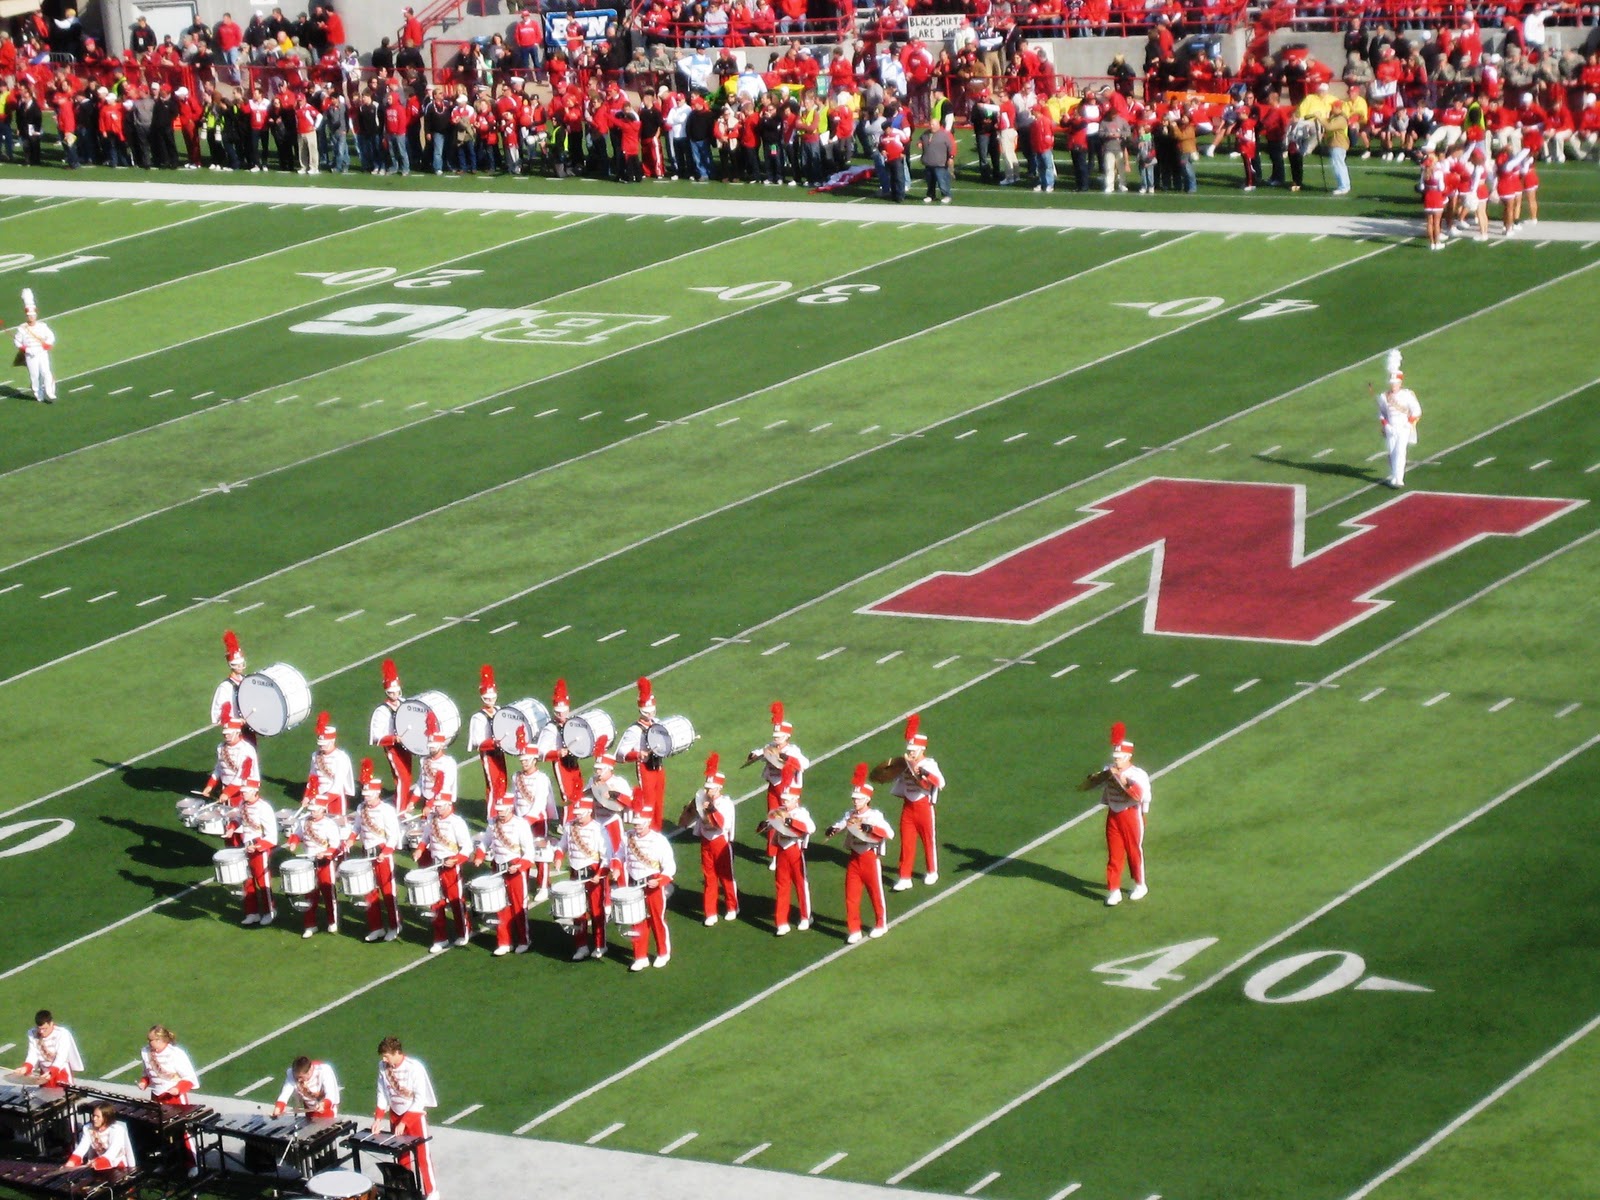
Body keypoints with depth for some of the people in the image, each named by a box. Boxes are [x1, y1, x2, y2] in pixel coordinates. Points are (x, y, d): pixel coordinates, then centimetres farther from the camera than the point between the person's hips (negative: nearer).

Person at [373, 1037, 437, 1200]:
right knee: (401, 1156, 14)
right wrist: (378, 1118, -10)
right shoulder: (383, 1066, -8)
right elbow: (382, 1093, 1)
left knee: (422, 1156, 0)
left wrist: (404, 1122, -24)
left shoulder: (414, 1068, -24)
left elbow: (420, 1099, -21)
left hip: (415, 1115, -5)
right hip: (395, 1115, 5)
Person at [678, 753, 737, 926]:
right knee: (709, 878, 7)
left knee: (726, 876, 7)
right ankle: (711, 913, 11)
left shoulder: (726, 803, -10)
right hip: (706, 843, 4)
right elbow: (685, 821, 3)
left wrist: (712, 810, -29)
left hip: (721, 842, -4)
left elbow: (723, 824, -23)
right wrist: (691, 808, -13)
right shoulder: (702, 801, 2)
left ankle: (733, 908, 23)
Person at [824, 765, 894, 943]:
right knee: (851, 895, 2)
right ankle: (854, 930, 11)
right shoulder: (849, 815, 4)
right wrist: (832, 830, -25)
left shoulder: (875, 816, -11)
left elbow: (889, 833, -23)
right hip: (854, 858, 4)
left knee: (875, 893, 10)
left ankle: (881, 925, 28)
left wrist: (868, 827, -36)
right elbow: (837, 827, -1)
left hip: (870, 858, -4)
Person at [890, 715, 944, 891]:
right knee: (906, 842, 3)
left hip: (924, 806, -4)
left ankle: (932, 872, 29)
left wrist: (923, 772, -46)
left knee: (928, 840, 11)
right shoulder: (905, 765, 3)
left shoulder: (929, 765, -13)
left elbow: (939, 782, -32)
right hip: (908, 807, 4)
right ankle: (904, 878, 6)